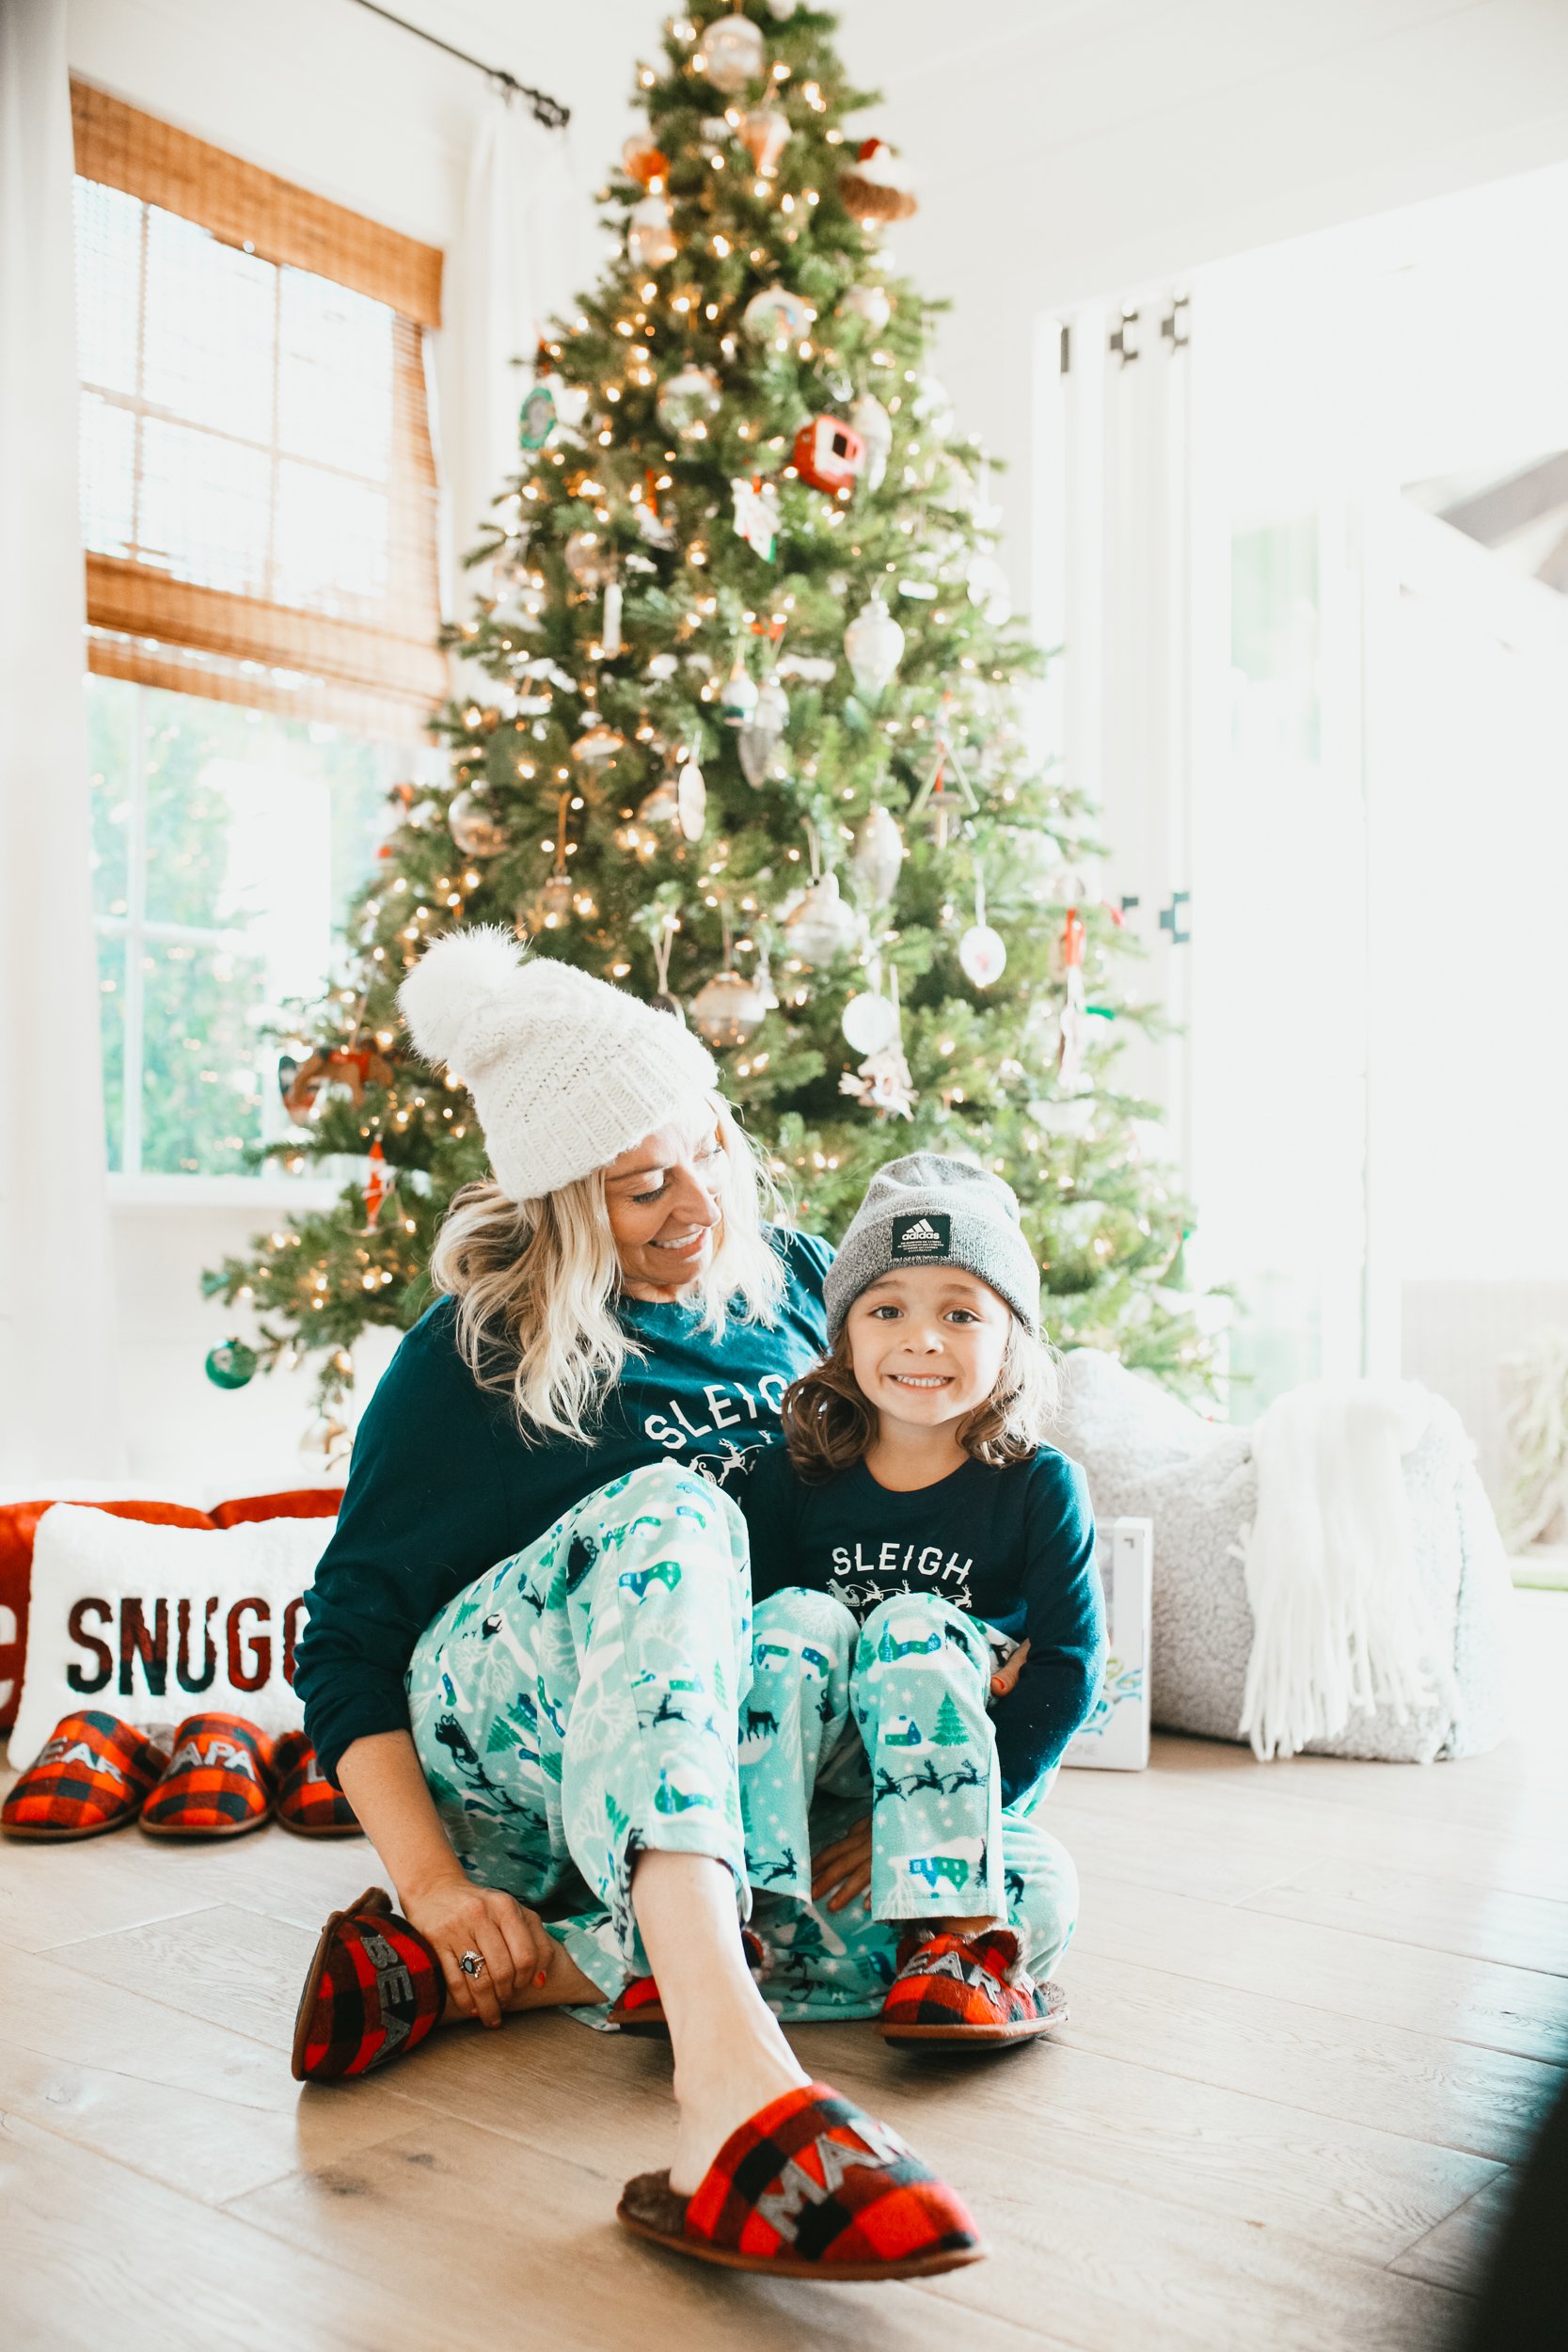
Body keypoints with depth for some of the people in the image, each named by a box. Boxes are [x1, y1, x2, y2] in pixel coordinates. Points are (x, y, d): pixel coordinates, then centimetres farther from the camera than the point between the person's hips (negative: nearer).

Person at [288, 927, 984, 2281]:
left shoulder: (796, 1284, 2)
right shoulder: (475, 1361, -10)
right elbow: (347, 1643, -11)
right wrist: (433, 1881, -23)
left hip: (725, 1763, 5)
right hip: (493, 1747, -4)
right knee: (667, 1510, -36)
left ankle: (460, 1973, -27)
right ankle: (729, 2065, -56)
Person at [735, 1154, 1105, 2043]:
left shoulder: (1039, 1488, -6)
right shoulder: (793, 1477, -2)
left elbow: (1071, 1664, -10)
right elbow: (747, 1630, -4)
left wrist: (944, 1815, -17)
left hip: (980, 1777, -1)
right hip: (814, 1777, 2)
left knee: (913, 1625, -26)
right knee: (802, 1614, -24)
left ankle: (961, 1937, -34)